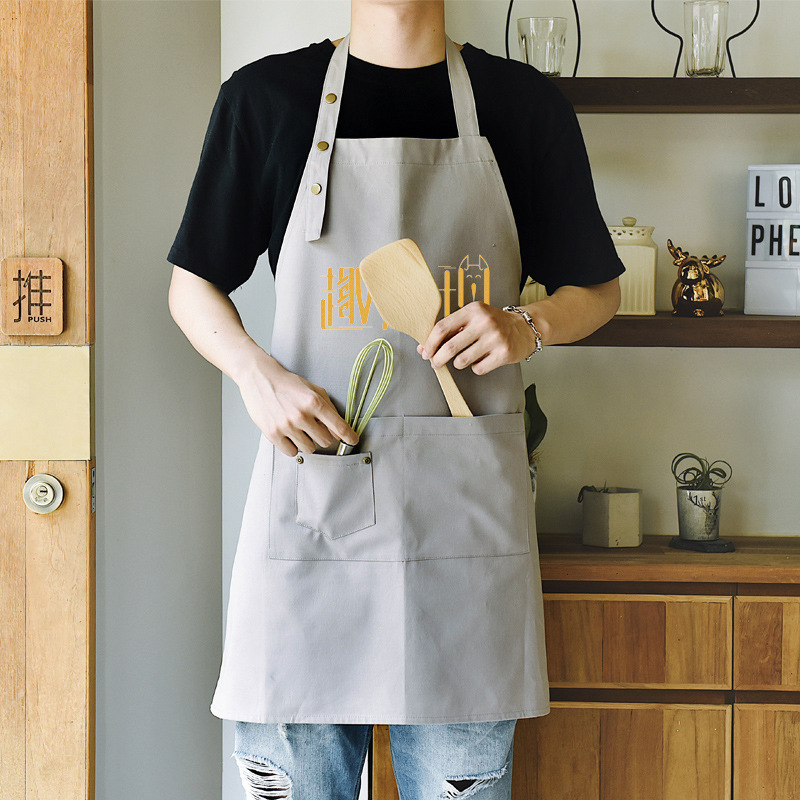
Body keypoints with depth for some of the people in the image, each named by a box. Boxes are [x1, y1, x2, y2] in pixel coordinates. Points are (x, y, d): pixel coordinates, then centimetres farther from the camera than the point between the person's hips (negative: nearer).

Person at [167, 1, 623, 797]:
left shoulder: (525, 104, 8)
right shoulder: (264, 96, 6)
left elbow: (596, 291, 15)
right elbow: (192, 285, 12)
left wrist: (527, 329, -7)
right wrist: (256, 374, -8)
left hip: (466, 498, 1)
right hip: (310, 486, 0)